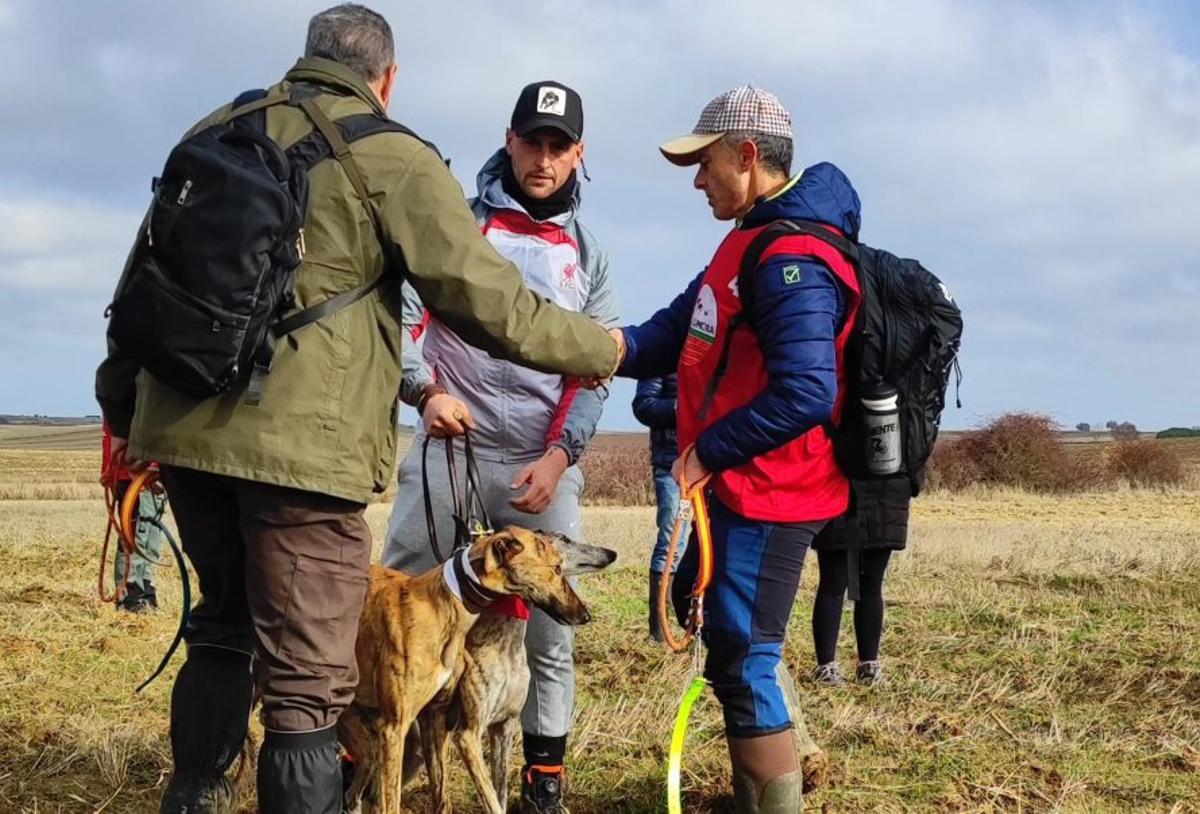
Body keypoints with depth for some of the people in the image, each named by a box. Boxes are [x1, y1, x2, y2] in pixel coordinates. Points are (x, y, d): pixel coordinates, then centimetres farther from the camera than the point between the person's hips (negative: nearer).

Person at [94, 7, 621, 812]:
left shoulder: (218, 128, 15)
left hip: (183, 427, 7)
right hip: (301, 443, -6)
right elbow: (489, 303, -6)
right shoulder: (395, 159, -3)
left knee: (224, 626, 25)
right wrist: (602, 349, 10)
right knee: (307, 678, 0)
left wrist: (124, 405, 29)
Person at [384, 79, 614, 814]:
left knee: (550, 631, 4)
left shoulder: (587, 254, 13)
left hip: (545, 467, 2)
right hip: (448, 451, -2)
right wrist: (426, 390, -20)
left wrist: (562, 454, -5)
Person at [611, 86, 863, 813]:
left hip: (768, 495, -11)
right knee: (703, 608, 26)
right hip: (742, 486, 11)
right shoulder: (754, 240, 12)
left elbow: (804, 394, -30)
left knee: (741, 660, -5)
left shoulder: (792, 263, -22)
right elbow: (683, 328, 11)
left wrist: (711, 451, -20)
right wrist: (618, 346, -8)